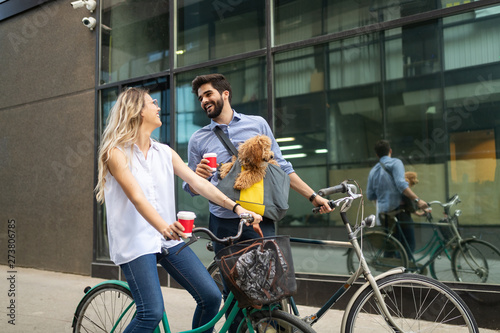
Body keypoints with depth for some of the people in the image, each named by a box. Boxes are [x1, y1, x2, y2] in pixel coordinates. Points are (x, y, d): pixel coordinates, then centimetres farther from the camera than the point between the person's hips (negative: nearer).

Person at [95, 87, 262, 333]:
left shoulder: (165, 153, 11)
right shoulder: (116, 153, -6)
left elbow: (198, 183, 3)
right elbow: (137, 197, -20)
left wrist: (236, 207, -8)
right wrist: (164, 227, -37)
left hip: (168, 239, 6)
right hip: (135, 242, -5)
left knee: (211, 296, -4)